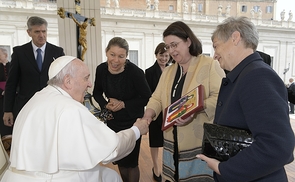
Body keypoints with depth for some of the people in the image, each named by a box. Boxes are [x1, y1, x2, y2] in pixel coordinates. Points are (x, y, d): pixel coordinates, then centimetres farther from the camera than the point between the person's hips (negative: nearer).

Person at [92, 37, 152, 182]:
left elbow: (147, 97, -14)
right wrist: (106, 104, -12)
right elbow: (97, 93, 7)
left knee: (131, 162, 7)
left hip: (132, 122, -4)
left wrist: (124, 104, -21)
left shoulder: (135, 72, -22)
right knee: (119, 159, 20)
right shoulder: (101, 69, -9)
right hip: (112, 121, 5)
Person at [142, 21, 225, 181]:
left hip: (202, 141, -5)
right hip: (174, 141, 6)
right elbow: (157, 98, 10)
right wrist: (149, 114, -10)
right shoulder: (167, 71, 13)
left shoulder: (210, 65, -7)